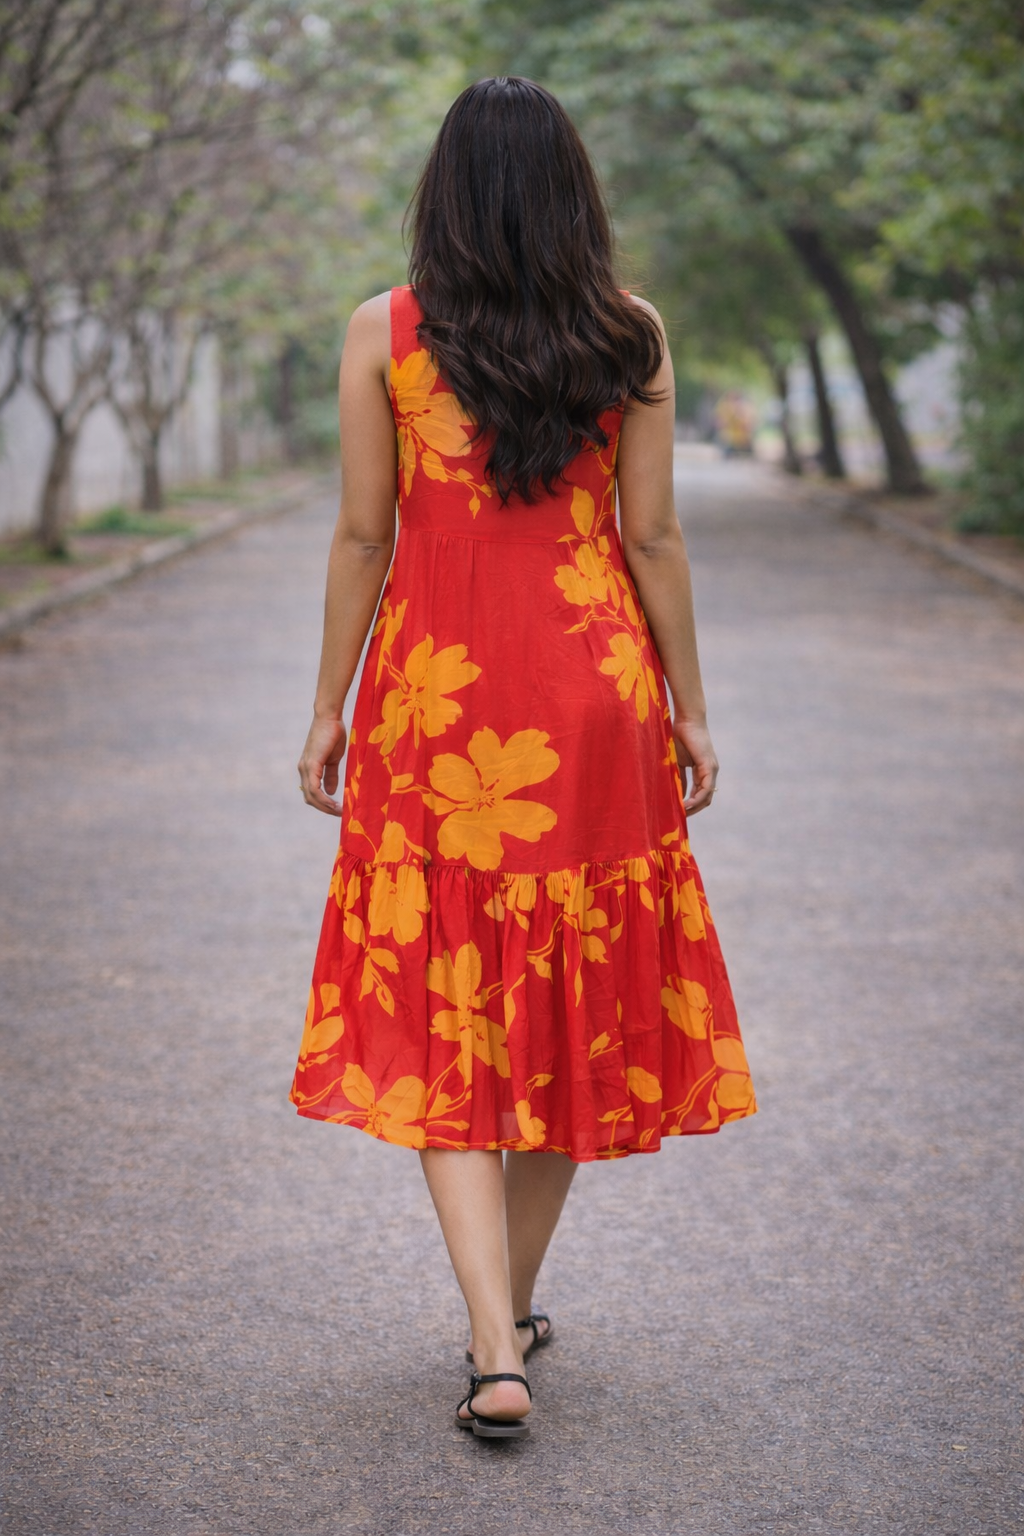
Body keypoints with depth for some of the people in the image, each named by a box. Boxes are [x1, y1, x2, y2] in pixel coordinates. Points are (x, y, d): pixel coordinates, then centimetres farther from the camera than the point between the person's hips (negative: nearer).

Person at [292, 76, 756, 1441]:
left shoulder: (381, 334, -4)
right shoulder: (632, 337, -1)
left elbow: (362, 535, -3)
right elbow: (653, 536, -1)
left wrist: (329, 707, 6)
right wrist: (687, 707, 8)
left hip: (436, 697, -1)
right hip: (593, 691, 2)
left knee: (439, 1014, 3)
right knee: (574, 996, 14)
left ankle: (496, 1353, -8)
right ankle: (514, 1310, 27)